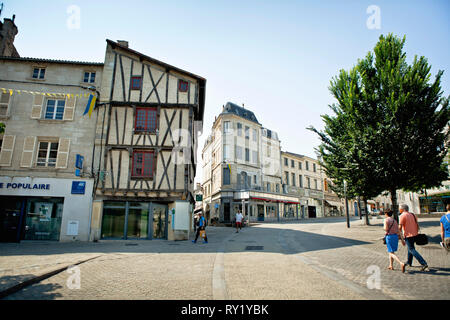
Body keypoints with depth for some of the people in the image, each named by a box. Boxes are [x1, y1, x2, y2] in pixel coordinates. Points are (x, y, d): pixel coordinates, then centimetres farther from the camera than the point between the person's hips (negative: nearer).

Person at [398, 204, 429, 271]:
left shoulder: (402, 216, -13)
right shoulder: (412, 214, 10)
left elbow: (400, 227, -15)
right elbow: (417, 224, 12)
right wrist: (417, 232, 19)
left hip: (408, 235, -9)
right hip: (414, 234, 9)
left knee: (412, 250, -5)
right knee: (410, 247, 21)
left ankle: (424, 264, -15)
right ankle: (409, 262, 33)